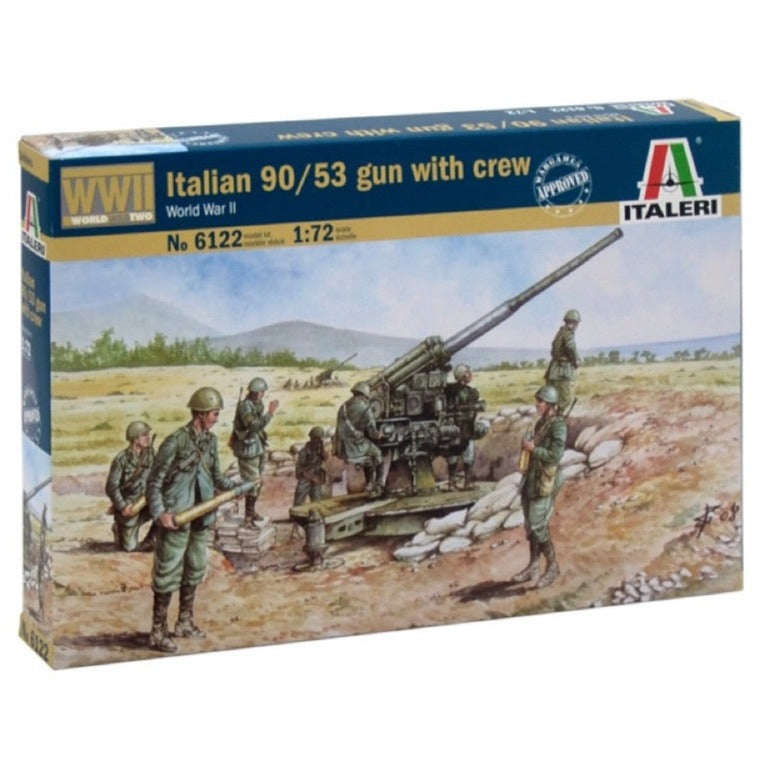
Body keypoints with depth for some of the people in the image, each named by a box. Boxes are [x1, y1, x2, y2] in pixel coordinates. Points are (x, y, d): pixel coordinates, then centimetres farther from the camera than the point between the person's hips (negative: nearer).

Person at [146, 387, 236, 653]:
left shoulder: (210, 441, 5)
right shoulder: (175, 442, -18)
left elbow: (216, 477, 18)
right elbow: (154, 482, -15)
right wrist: (159, 513, -26)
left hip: (200, 518, 8)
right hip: (176, 520, -8)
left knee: (195, 570, 18)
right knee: (168, 573, -4)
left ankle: (185, 623, 33)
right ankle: (158, 632, 2)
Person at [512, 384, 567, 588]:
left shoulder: (558, 425, -13)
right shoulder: (540, 423, 13)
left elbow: (555, 455, -21)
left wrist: (533, 449, -17)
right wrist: (527, 446, 9)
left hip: (544, 482, -9)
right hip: (531, 479, 9)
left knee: (538, 525, -9)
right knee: (530, 525, 12)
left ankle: (552, 566, 3)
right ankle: (533, 566, 20)